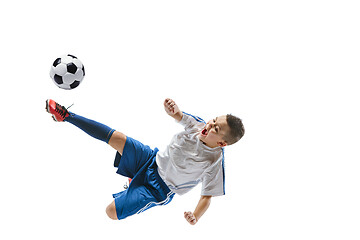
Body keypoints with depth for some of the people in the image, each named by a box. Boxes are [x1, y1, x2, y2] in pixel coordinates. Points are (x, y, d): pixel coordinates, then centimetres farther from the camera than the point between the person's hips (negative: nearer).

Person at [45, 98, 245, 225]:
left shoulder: (214, 162, -25)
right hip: (152, 159, 5)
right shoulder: (199, 126, -12)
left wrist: (195, 217, -38)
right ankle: (66, 116, 3)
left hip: (159, 190, -5)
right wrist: (173, 109, -24)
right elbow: (177, 115, 3)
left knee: (111, 212, -13)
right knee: (116, 137, -14)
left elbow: (207, 196, -18)